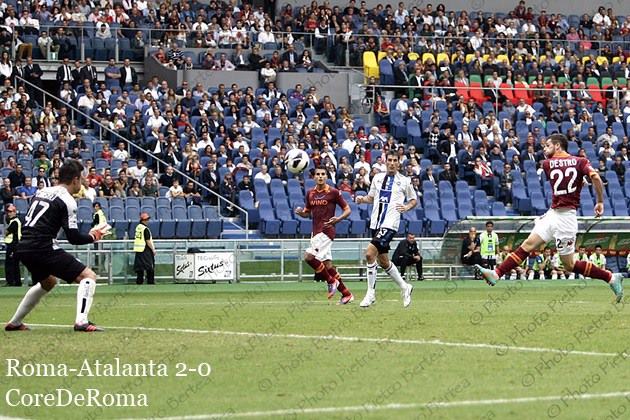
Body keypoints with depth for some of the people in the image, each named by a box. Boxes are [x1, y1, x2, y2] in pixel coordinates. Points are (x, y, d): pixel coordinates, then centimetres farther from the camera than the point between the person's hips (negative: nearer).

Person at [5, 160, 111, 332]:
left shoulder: (42, 192, 17)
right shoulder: (67, 200, -6)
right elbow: (73, 238, -9)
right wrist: (92, 237, 10)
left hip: (24, 249, 9)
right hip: (43, 248, -9)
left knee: (48, 282, 35)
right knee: (89, 276, -5)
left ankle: (14, 323, 39)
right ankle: (81, 321, -24)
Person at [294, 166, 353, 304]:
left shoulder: (333, 192, -6)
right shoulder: (310, 193, 11)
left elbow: (347, 210, -2)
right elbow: (308, 212, 22)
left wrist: (338, 219, -20)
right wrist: (300, 212, -1)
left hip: (326, 231, -7)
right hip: (316, 232, 7)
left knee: (309, 256, -20)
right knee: (327, 264, 5)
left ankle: (331, 281, -3)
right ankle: (346, 294, 12)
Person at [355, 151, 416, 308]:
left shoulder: (404, 181, 1)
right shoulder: (377, 177, 12)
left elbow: (413, 200, 12)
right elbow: (371, 197, 22)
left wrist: (407, 207, -9)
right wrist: (362, 199, 1)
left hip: (390, 224, -6)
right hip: (375, 223, 6)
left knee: (370, 253, -20)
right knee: (383, 261, 11)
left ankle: (371, 294, -12)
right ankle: (404, 287, 32)